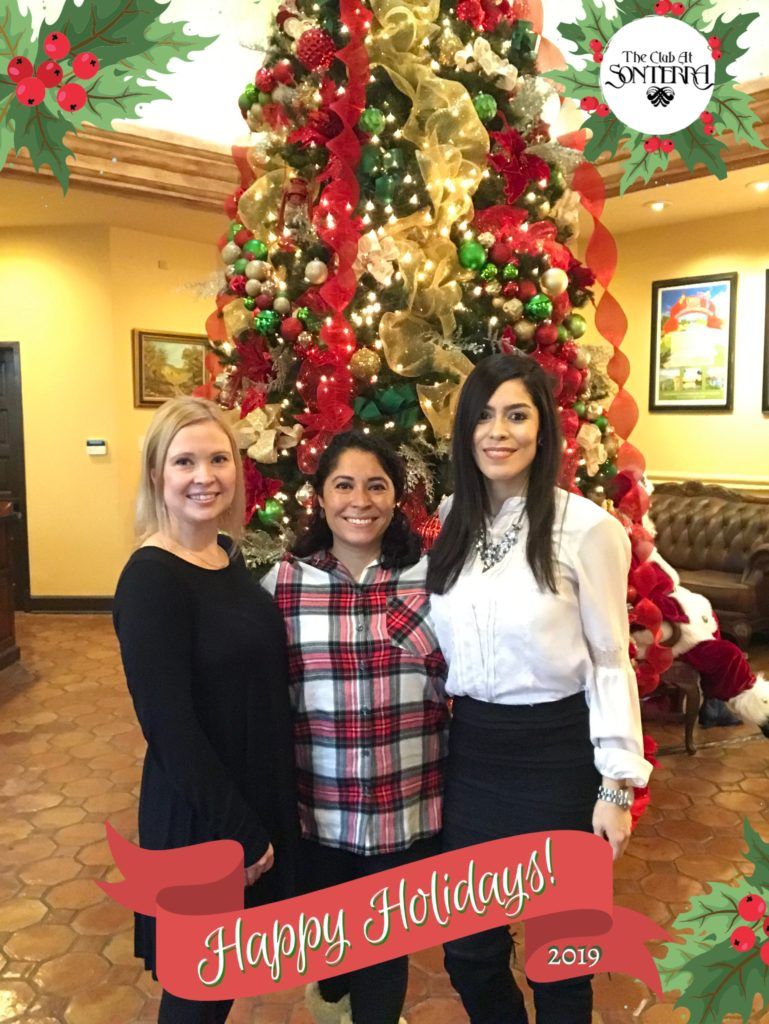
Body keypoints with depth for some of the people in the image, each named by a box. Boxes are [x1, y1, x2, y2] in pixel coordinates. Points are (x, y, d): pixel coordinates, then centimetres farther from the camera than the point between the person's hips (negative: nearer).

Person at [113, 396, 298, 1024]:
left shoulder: (230, 556, 2)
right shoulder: (150, 579, -22)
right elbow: (170, 727, -22)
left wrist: (265, 817, 9)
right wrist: (236, 832, -16)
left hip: (260, 797, 7)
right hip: (200, 816, -7)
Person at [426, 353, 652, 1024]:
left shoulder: (587, 528, -14)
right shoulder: (452, 522, 1)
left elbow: (610, 662, -9)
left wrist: (618, 782, -8)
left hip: (556, 750, -4)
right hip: (471, 748, 5)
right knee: (467, 947, 18)